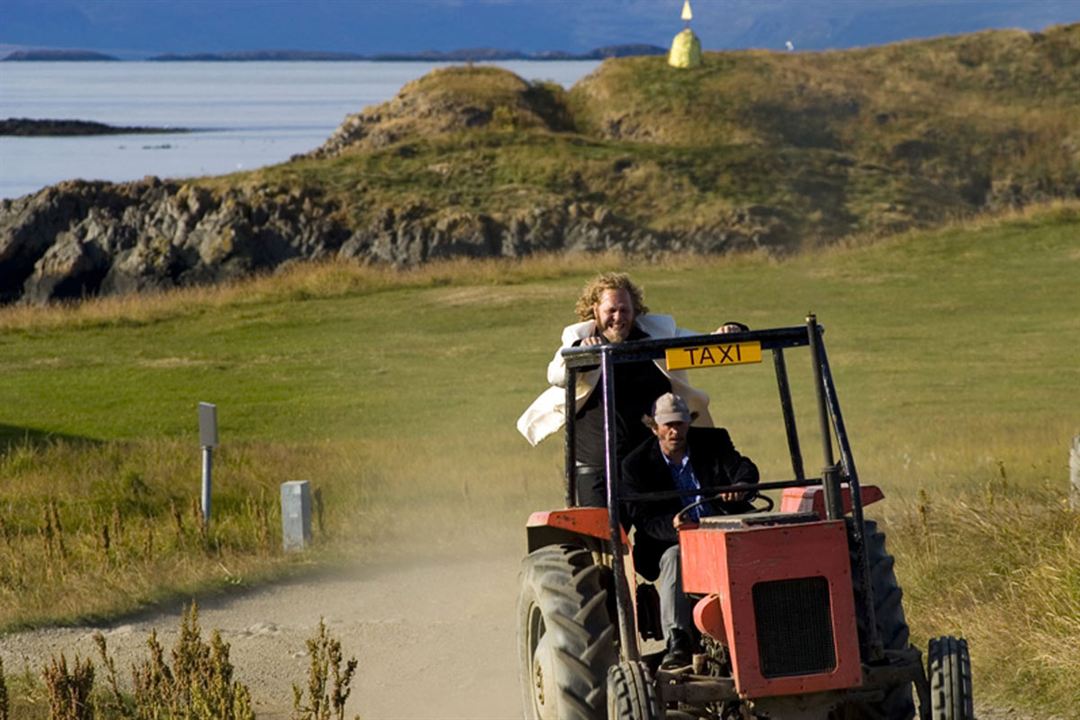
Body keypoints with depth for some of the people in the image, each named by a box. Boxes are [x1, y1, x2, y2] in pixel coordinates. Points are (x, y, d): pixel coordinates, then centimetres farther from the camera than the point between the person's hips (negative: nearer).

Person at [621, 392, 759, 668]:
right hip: (673, 541, -1)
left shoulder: (713, 443, 7)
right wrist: (671, 526, -30)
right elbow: (642, 518, -6)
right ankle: (677, 641, -41)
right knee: (674, 558, -35)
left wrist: (739, 485, -36)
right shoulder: (637, 465, 1)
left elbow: (745, 469, -9)